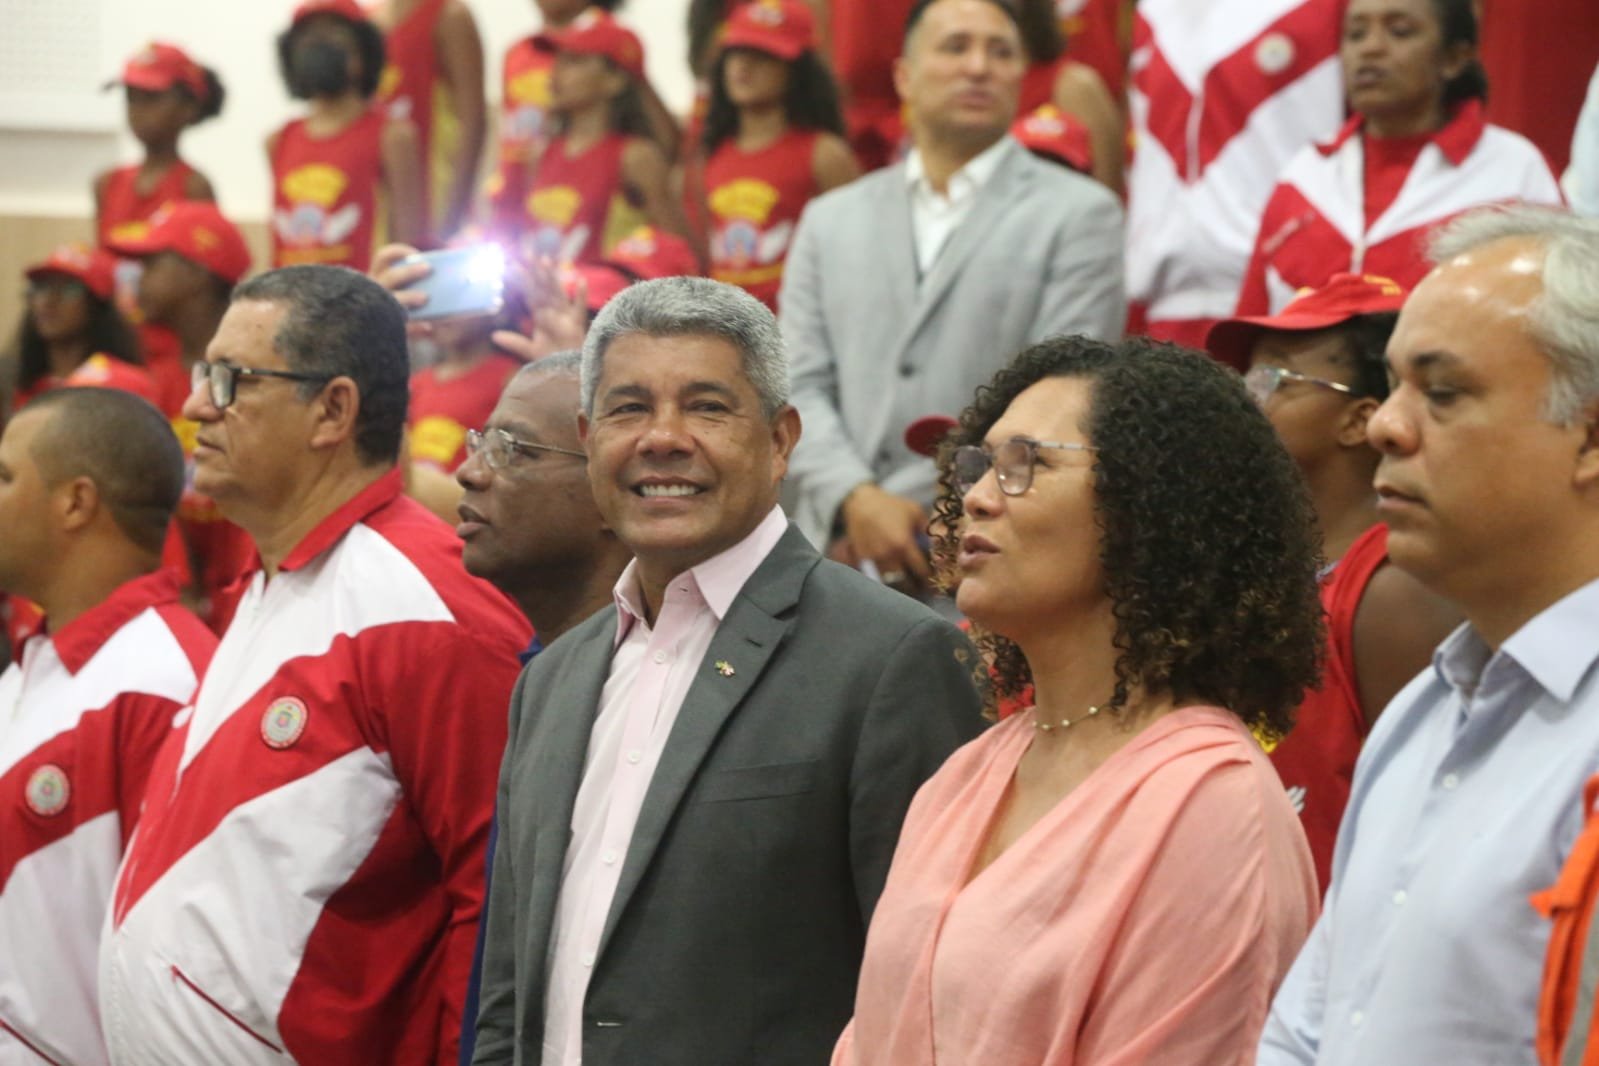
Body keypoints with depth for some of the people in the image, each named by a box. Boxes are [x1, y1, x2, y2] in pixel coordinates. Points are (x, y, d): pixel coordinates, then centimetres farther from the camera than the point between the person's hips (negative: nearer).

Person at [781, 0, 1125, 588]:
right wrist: (856, 499, -10)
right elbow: (801, 385, 10)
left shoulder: (1079, 214, 6)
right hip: (840, 556, 3)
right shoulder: (830, 220, 18)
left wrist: (917, 511, -7)